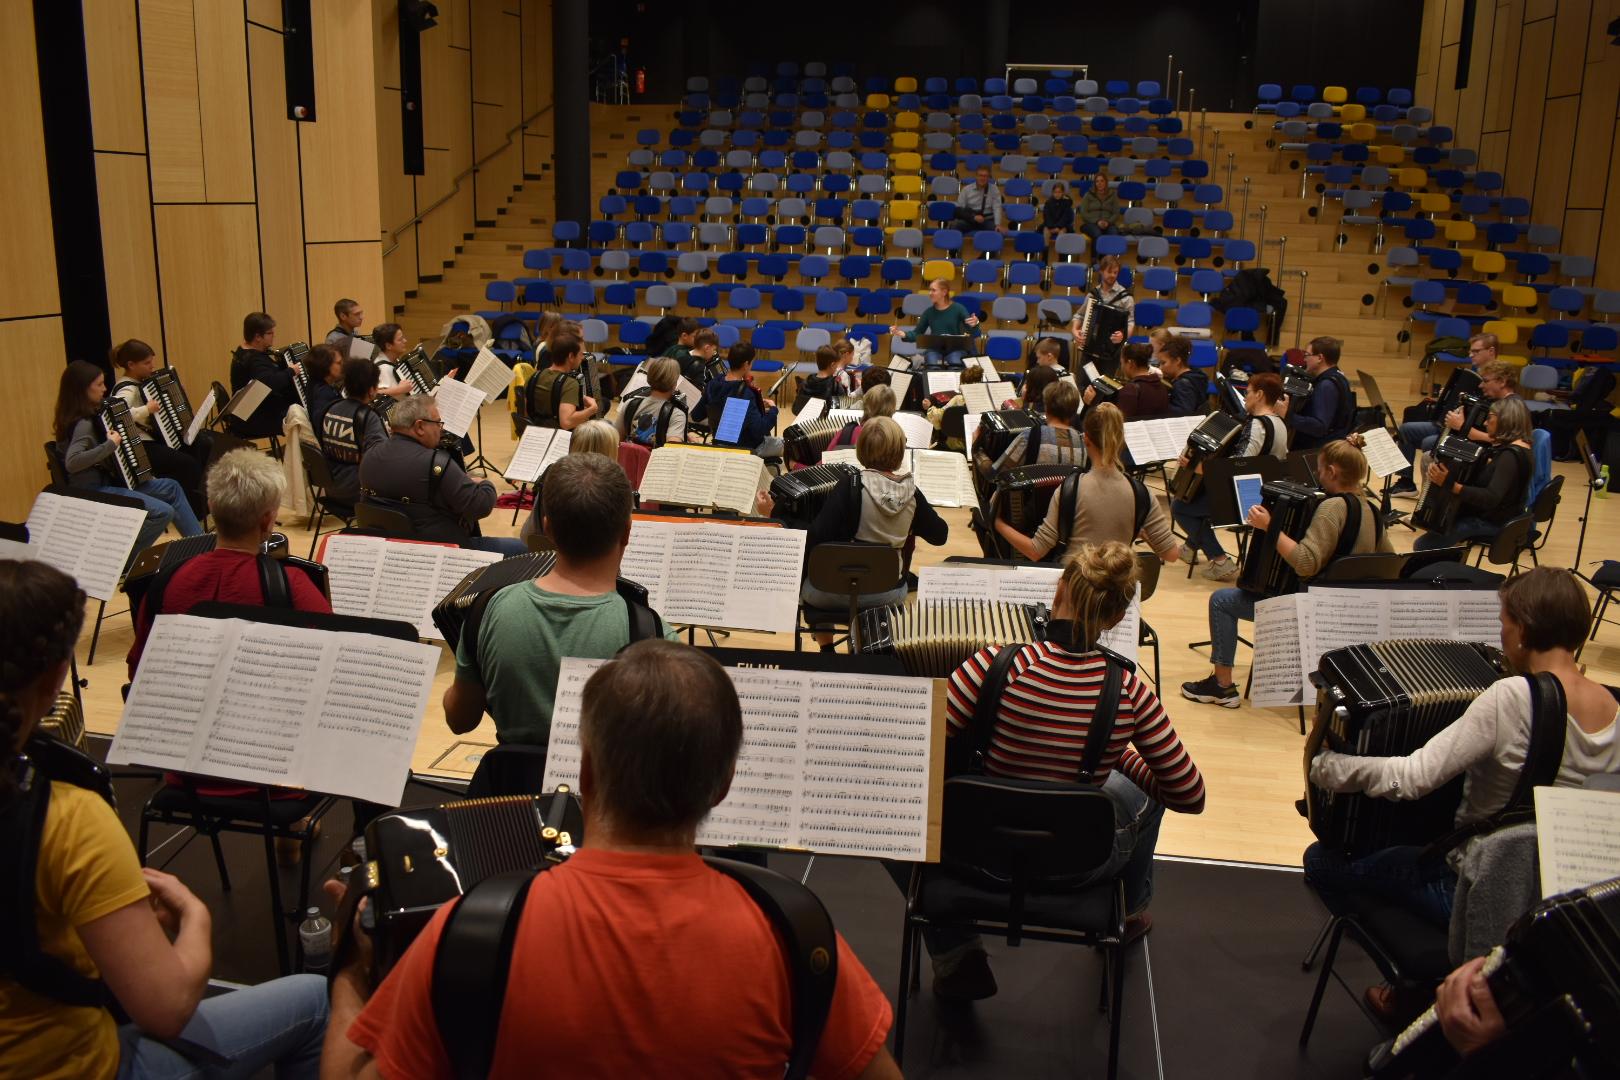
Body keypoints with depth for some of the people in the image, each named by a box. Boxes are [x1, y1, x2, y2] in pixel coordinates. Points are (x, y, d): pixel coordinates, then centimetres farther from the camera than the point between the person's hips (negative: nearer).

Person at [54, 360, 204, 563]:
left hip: (107, 480, 11)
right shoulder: (82, 424, -20)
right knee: (163, 512, -21)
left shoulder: (90, 415, 9)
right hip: (93, 492, -11)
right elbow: (71, 462, -35)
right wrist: (111, 444, -31)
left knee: (171, 487, 10)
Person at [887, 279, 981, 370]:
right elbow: (917, 334, 14)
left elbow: (973, 335, -3)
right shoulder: (929, 312, 8)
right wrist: (903, 334, -6)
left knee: (955, 367, -34)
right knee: (933, 368, -33)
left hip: (955, 348, -1)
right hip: (934, 349, 1)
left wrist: (975, 325, -26)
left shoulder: (958, 309, 0)